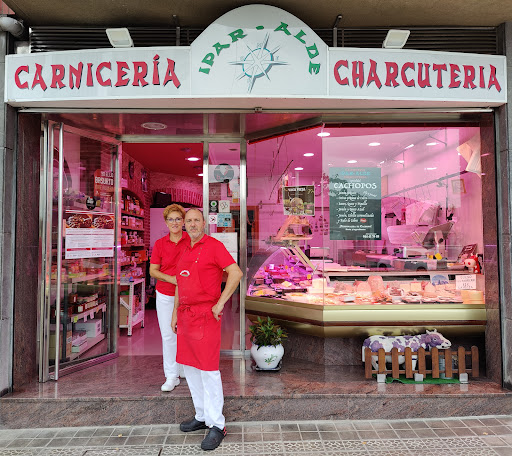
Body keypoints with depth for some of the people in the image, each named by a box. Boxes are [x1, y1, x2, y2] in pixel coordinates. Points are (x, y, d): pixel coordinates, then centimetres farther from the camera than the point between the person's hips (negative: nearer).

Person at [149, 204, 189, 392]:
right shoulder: (160, 244, 0)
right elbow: (152, 270, 2)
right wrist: (170, 278, -14)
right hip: (165, 296, 1)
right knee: (168, 335, 5)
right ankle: (172, 376, 18)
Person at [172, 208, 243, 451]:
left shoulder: (214, 246, -9)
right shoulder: (186, 251, 15)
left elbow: (236, 273, -17)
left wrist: (220, 304, -17)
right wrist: (175, 313, 17)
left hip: (205, 315, -8)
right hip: (186, 315, 8)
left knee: (208, 370, -5)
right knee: (190, 367, 14)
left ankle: (217, 425, 8)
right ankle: (202, 416, 29)